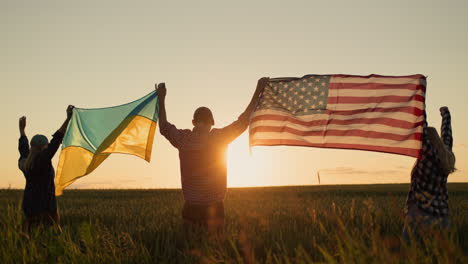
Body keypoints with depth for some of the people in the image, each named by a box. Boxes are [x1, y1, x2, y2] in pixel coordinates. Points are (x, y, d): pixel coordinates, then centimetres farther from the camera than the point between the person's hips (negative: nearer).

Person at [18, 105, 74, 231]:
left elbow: (23, 148, 27)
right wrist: (68, 118, -18)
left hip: (29, 207, 8)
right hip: (44, 208, -8)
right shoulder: (43, 161, -14)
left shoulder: (23, 163, 7)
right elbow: (56, 140, -18)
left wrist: (22, 129, 42)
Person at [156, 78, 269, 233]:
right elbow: (243, 121, 2)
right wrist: (258, 91, 10)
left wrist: (162, 99, 28)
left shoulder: (183, 139, -1)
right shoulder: (220, 137, -7)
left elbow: (164, 127, 18)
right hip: (214, 208, -2)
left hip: (191, 208, 2)